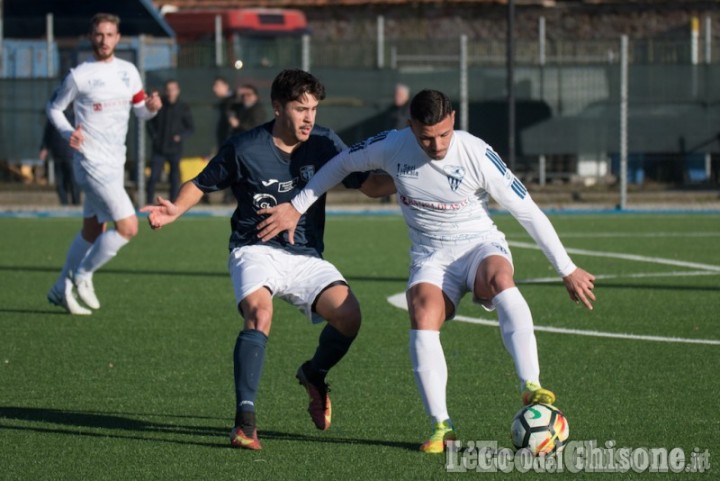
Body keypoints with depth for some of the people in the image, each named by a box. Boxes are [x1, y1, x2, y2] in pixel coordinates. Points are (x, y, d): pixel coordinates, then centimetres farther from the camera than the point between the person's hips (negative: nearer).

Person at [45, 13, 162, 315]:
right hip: (92, 162, -7)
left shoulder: (128, 72, 9)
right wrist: (69, 133, -16)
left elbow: (140, 110, 16)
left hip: (114, 164, 7)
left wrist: (151, 107, -8)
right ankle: (82, 274, 2)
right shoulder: (80, 75, -7)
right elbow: (54, 108, 2)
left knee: (93, 231, 16)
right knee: (128, 227, -16)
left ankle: (62, 290, 30)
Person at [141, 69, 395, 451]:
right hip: (255, 250, -3)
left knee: (348, 315, -21)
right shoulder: (244, 148, -6)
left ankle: (314, 374, 13)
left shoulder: (324, 144, 2)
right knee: (260, 313, -33)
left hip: (306, 257, 3)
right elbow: (202, 183, 7)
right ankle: (245, 419, -31)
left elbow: (370, 185, 3)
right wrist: (176, 209, -12)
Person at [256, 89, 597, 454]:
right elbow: (341, 164, 10)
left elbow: (528, 212, -11)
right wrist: (296, 208, 10)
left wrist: (567, 271, -8)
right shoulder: (392, 146, -11)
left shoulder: (476, 154, -19)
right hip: (430, 257, 2)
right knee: (423, 317, -29)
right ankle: (441, 427, -25)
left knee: (501, 280, -38)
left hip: (480, 246, -2)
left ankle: (531, 388, -46)